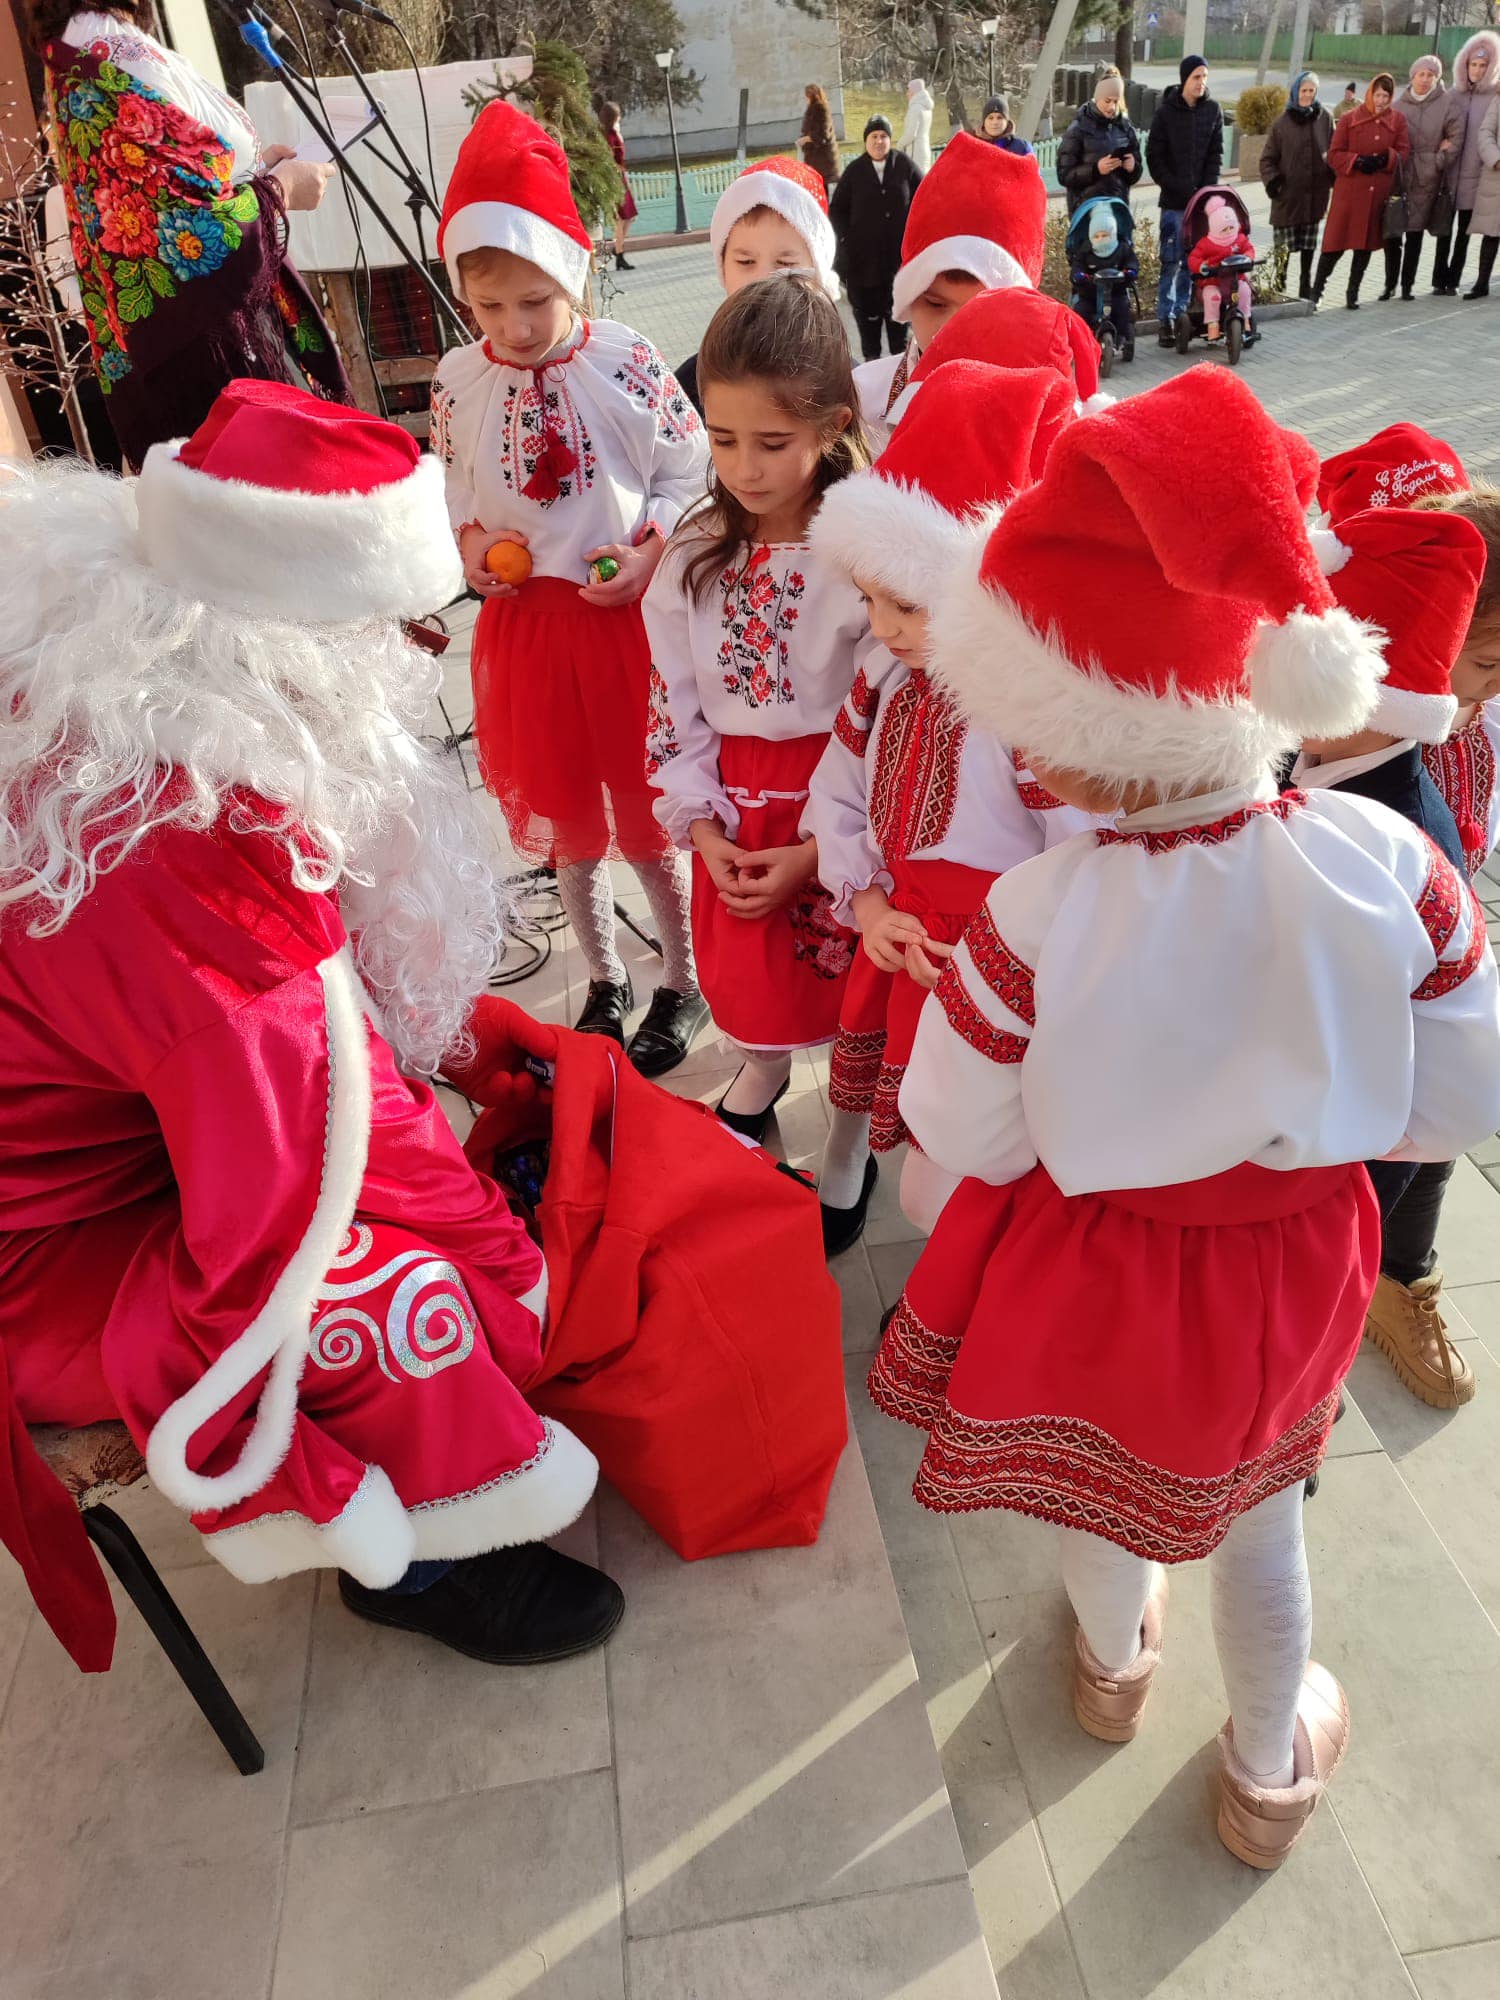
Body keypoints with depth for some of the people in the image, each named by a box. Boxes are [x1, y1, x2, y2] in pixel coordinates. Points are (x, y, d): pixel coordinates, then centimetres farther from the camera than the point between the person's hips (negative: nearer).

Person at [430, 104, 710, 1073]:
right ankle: (606, 980, 35)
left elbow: (693, 475, -2)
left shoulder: (629, 364, -9)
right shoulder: (458, 379, 0)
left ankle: (684, 984, 29)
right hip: (522, 621, 4)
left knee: (648, 816, 8)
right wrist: (468, 541, -8)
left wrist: (651, 552, -17)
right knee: (563, 819, 14)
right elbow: (450, 490, 12)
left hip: (629, 617, -3)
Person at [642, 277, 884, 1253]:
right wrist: (704, 829, -6)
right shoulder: (694, 555, -1)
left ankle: (851, 1139, 35)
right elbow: (675, 707, 3)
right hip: (735, 813, 4)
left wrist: (815, 850, -16)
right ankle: (765, 1068, 52)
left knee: (850, 981, 10)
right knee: (747, 971, 20)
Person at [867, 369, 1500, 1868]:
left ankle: (1114, 1662, 65)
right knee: (1258, 1520, 31)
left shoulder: (1035, 918, -32)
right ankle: (1269, 1773, 58)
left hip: (1095, 1272, -2)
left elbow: (964, 1140, -18)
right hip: (1293, 1263, 3)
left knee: (1099, 1481, 32)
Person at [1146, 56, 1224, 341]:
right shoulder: (1166, 112, 0)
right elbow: (1154, 157, -2)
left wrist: (1208, 188, -6)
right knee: (1171, 261, -6)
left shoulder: (1213, 110, 8)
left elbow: (1216, 153, 9)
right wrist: (1181, 189, -10)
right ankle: (1165, 320, -2)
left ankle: (1182, 314, 13)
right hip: (1173, 200, -3)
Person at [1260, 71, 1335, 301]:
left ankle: (1306, 284, 21)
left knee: (1309, 243, 10)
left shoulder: (1324, 119, 6)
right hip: (1288, 193, -3)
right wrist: (1272, 180, -10)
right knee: (1283, 245, -5)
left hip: (1316, 193, 3)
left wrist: (1334, 179, 3)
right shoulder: (1283, 122, 0)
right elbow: (1268, 158, 4)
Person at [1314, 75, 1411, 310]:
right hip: (1349, 191, -3)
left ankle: (1353, 292, 15)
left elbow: (1404, 152, 5)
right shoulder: (1349, 120, 2)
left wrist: (1386, 159, -15)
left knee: (1367, 242, 7)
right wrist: (1357, 161, -18)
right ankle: (1317, 290, 6)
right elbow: (1333, 155, -1)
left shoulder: (1398, 121, 8)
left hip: (1380, 193, 3)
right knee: (1336, 241, -5)